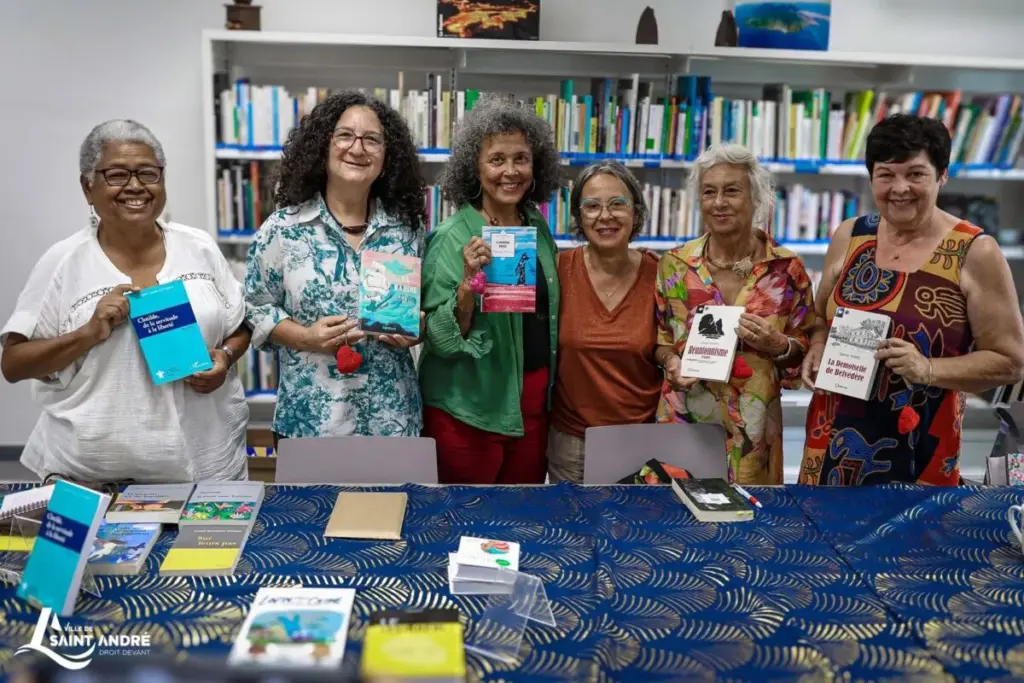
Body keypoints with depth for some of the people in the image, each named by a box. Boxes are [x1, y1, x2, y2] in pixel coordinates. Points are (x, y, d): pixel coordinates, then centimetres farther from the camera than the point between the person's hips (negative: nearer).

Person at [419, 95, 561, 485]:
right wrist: (469, 281, -30)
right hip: (469, 408, -5)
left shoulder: (538, 226, 3)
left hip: (532, 402, 5)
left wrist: (546, 394, 9)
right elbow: (442, 339, -15)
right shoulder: (452, 238, -14)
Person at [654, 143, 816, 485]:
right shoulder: (674, 264, -2)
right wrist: (671, 362, -11)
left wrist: (778, 345, -16)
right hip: (684, 422, 1)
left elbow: (807, 350, 3)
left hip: (753, 428, 0)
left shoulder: (787, 269, -4)